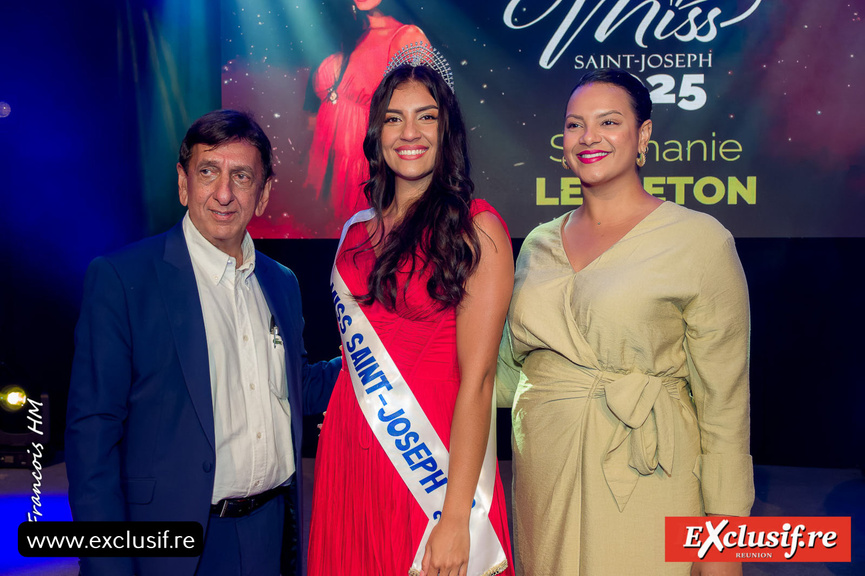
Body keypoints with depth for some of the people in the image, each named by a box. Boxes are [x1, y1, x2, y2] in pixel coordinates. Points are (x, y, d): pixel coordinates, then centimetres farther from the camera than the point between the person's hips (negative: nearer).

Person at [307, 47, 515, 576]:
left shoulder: (477, 228, -9)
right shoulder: (358, 233, 8)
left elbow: (477, 378, -15)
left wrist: (456, 518, -18)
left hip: (432, 463, -5)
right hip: (347, 457, 5)